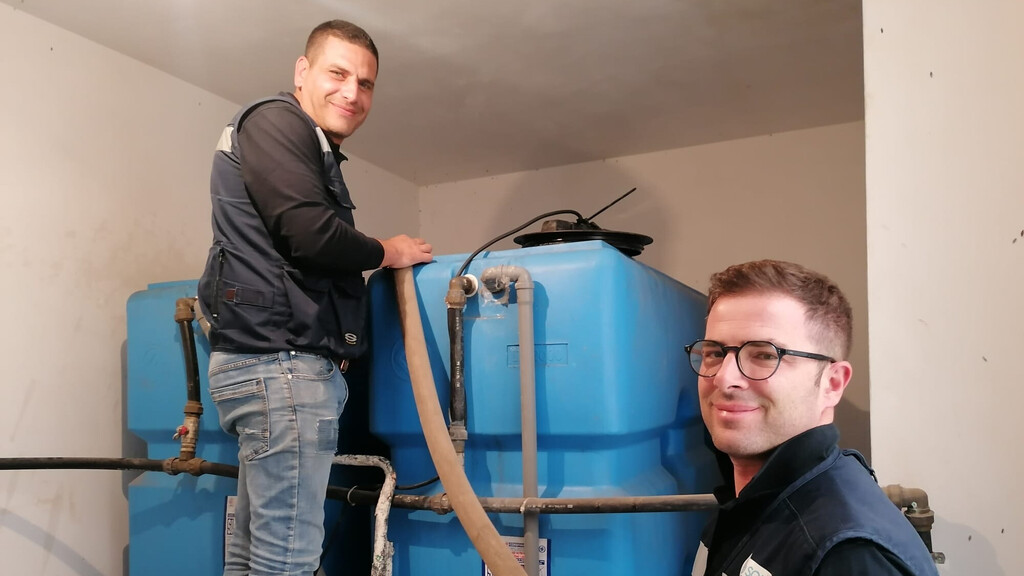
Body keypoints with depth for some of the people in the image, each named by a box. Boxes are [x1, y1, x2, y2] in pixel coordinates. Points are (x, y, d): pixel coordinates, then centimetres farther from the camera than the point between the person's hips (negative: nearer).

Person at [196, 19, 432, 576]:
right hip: (280, 362, -10)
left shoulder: (316, 152, 25)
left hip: (270, 363, 10)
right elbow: (310, 233, -17)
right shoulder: (276, 120, -4)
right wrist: (387, 252, -1)